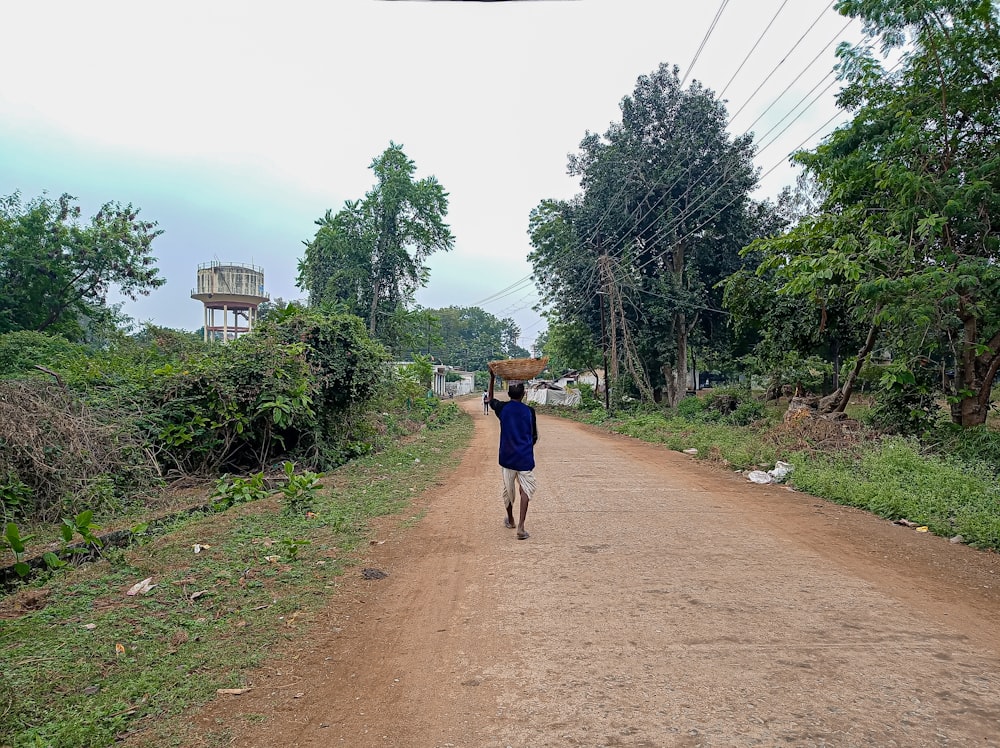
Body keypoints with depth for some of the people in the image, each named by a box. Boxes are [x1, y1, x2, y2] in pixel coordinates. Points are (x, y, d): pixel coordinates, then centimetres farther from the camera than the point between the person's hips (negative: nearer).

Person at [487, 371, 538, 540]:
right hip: (525, 458, -2)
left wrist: (492, 378, 27)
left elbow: (490, 399, 22)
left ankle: (510, 520, 38)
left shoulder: (502, 408, -2)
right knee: (526, 489, 1)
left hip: (507, 457, 2)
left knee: (508, 489, 18)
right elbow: (534, 436, 5)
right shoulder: (529, 411, -4)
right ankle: (521, 527, -13)